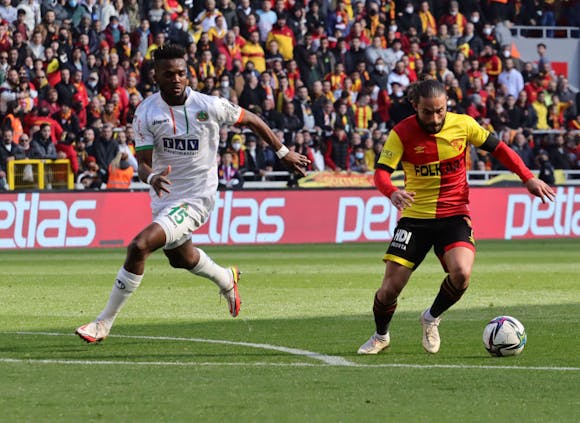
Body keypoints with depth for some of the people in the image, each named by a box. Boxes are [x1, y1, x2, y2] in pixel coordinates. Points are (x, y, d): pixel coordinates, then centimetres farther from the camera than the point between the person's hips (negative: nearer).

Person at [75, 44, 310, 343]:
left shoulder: (209, 106, -16)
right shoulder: (147, 112, -11)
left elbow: (251, 120, 0)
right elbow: (143, 162, -13)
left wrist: (283, 153, 9)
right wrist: (152, 177, -37)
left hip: (195, 199, -5)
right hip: (164, 196, 5)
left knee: (139, 246, -23)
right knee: (180, 257, 29)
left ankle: (104, 323, -12)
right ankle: (226, 280, 63)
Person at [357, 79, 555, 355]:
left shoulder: (463, 125, -5)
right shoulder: (402, 133, -10)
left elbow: (498, 149, 8)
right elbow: (381, 172, -17)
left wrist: (528, 178, -1)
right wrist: (392, 193, -40)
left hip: (454, 215, 1)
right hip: (415, 216, 0)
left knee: (461, 273, -26)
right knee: (390, 288, -5)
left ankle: (432, 319, 6)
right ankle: (381, 336, 28)